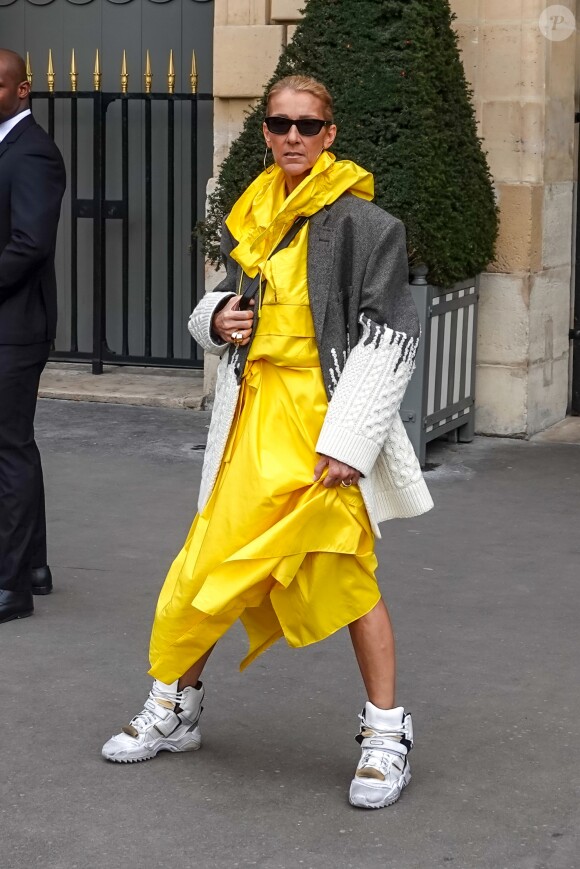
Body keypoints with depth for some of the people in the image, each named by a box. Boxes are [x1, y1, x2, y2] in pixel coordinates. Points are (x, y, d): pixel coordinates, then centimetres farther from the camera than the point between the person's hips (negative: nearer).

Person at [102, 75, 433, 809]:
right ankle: (174, 710, 26)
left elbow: (390, 339, -10)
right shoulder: (248, 219, 11)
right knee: (206, 565, 7)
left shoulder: (360, 222, -7)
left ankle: (386, 736, 10)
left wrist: (348, 440, -17)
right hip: (254, 416, 5)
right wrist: (216, 321, -1)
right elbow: (212, 307, 25)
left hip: (327, 420, -5)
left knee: (347, 576, -4)